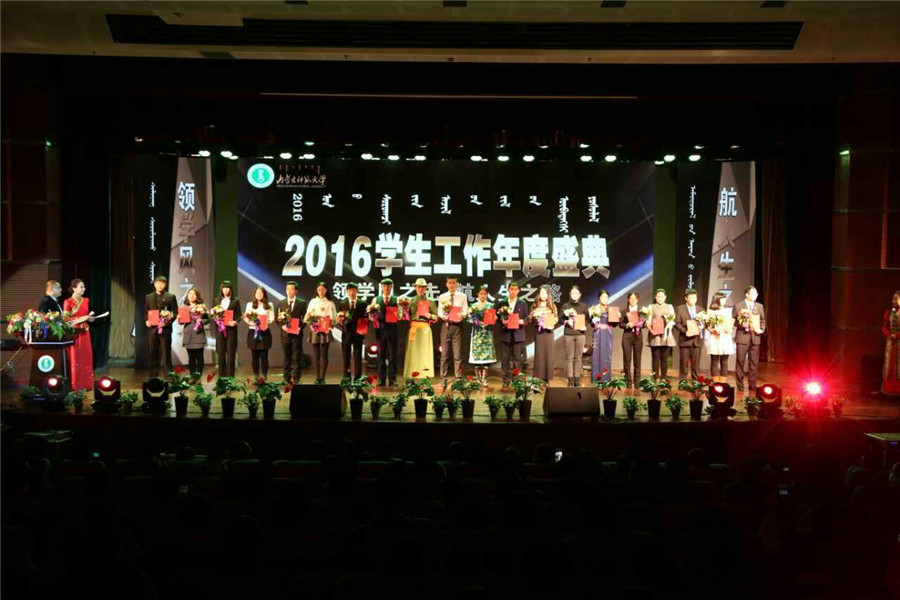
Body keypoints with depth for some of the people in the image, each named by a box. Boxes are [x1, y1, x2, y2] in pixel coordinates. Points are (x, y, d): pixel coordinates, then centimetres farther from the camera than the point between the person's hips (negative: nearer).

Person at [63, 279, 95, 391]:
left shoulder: (86, 301, 12)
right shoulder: (68, 302, -5)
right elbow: (65, 319, -9)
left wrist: (90, 317, 0)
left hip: (84, 333, 6)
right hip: (73, 333, -5)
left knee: (86, 358, 4)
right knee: (74, 358, -3)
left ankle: (85, 384, 10)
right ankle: (75, 385, 2)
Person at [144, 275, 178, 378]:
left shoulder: (171, 297, 4)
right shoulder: (148, 297, 13)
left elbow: (175, 312, 0)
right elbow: (145, 312, 16)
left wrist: (167, 322, -15)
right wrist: (146, 321, -4)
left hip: (165, 329, -3)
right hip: (152, 329, 3)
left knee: (166, 353, -3)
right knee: (153, 354, 6)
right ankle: (153, 377, 12)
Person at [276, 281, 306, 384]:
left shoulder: (302, 303, 4)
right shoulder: (281, 303, 9)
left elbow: (305, 318, 2)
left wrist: (300, 328, -13)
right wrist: (282, 325, -10)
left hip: (296, 333, -2)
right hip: (285, 333, 2)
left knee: (296, 358, -1)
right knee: (286, 357, 7)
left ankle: (296, 379, 3)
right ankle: (287, 379, 12)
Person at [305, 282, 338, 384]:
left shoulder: (330, 303, 6)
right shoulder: (312, 302, 12)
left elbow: (334, 319, 4)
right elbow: (307, 317, 10)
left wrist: (330, 320, -16)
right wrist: (309, 316, -11)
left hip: (325, 331, -2)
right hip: (314, 331, 2)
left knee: (324, 355, -4)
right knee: (316, 355, 1)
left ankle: (322, 377, -1)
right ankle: (317, 377, 5)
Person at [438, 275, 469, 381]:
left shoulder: (462, 297, 8)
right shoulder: (442, 297, 13)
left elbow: (465, 311, 2)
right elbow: (439, 311, 7)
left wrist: (462, 315, -21)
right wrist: (443, 316, -16)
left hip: (457, 325, -1)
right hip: (446, 325, 1)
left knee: (458, 353, -4)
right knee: (445, 353, 3)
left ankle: (458, 377, 0)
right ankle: (444, 377, 9)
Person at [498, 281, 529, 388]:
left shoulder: (522, 303, 9)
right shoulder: (502, 303, 9)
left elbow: (526, 319, 7)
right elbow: (498, 317, 8)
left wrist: (522, 321, -14)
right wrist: (502, 321, -12)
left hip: (518, 334, -1)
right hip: (505, 334, 1)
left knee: (517, 358, -1)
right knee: (505, 358, 2)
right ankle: (506, 380, 9)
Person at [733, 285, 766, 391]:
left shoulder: (760, 306, 12)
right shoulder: (738, 306, 0)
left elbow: (763, 320, 15)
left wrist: (762, 330, -2)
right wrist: (742, 325, -16)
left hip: (755, 337, 3)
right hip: (742, 337, -3)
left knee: (754, 362, 4)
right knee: (740, 361, -1)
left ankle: (752, 384, 12)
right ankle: (740, 384, 7)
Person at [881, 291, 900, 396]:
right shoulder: (888, 312, 6)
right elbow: (884, 327, 7)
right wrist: (889, 335, -10)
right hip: (890, 342, 4)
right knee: (889, 363, 5)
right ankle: (889, 388, 9)